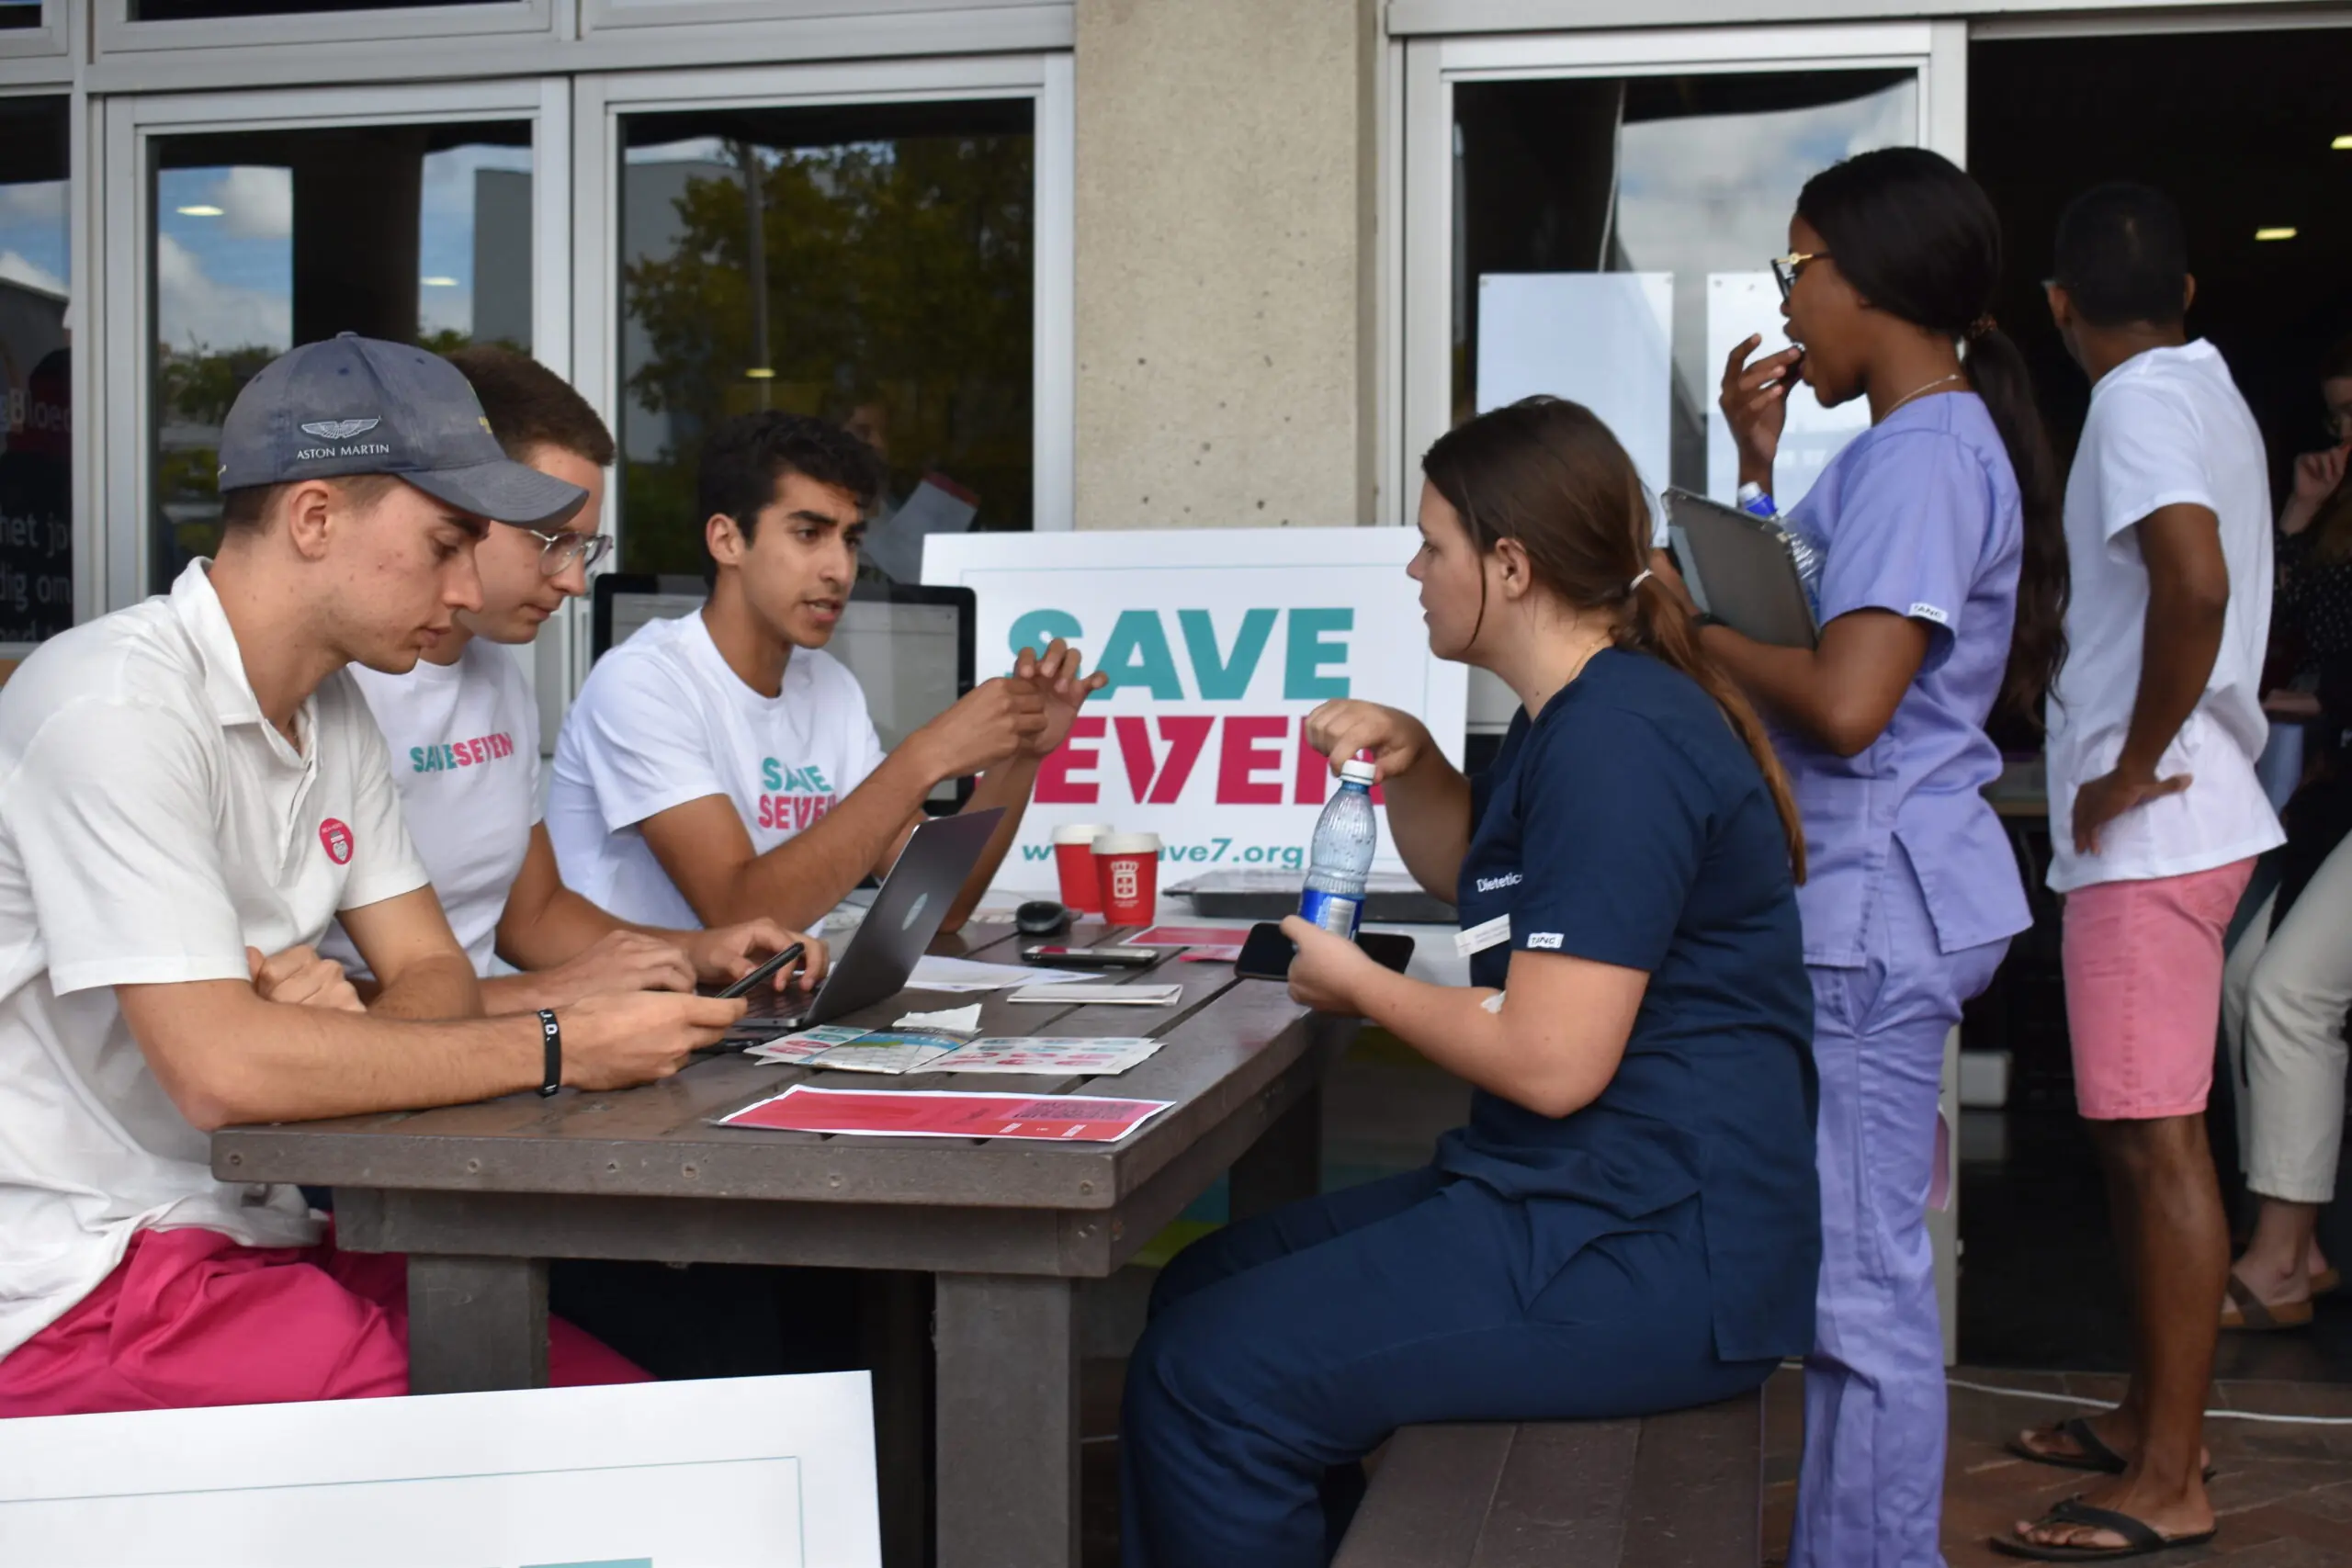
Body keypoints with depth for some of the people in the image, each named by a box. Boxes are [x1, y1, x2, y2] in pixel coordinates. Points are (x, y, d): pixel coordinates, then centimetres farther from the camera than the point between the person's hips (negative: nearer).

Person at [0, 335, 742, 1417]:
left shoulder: (334, 711, 11)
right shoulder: (117, 707, -18)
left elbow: (433, 973, 10)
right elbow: (221, 1068, -25)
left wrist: (348, 1023, -15)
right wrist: (560, 1049, -20)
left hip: (257, 1235, 8)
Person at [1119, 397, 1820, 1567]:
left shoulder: (1617, 739, -19)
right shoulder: (1576, 718, 14)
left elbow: (1551, 1061, -24)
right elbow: (1471, 876, 33)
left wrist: (1361, 987, -7)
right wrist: (1408, 760, 12)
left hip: (1655, 1254, -11)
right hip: (1586, 1196, 11)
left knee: (1206, 1382, -17)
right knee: (1200, 1291, 13)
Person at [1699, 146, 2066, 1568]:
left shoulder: (1921, 458, -16)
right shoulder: (1929, 442, 16)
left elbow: (1845, 700, -26)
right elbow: (1819, 604, 23)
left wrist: (1693, 623, -12)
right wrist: (1763, 461, 15)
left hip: (1872, 903, -11)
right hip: (1861, 893, 11)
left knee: (1863, 1285, -4)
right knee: (1855, 1269, 17)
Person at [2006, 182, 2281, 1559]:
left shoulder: (2141, 404, -14)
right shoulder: (2211, 396, 16)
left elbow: (2195, 584, -29)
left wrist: (2133, 768, -20)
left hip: (2152, 828, -10)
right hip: (2182, 815, 10)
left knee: (2158, 1139, -7)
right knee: (2139, 1133, 16)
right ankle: (2158, 1416, 27)